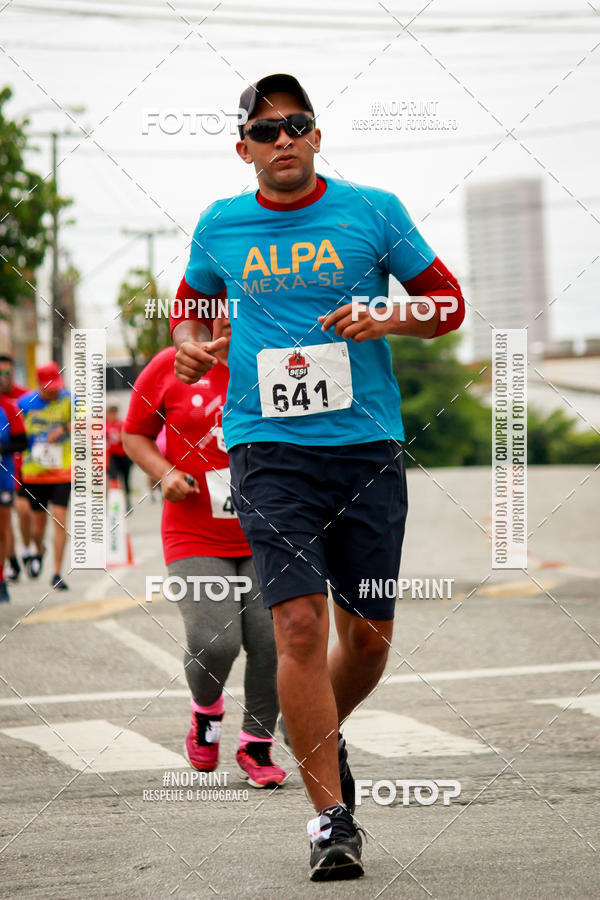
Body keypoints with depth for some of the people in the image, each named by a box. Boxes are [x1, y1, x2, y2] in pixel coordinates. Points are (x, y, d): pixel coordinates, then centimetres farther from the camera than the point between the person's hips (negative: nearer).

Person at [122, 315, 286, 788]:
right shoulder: (170, 367, 0)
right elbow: (134, 433, 10)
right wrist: (165, 473, -8)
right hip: (195, 539, -1)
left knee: (271, 640, -11)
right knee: (213, 641, -17)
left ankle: (257, 744, 14)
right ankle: (206, 709, 19)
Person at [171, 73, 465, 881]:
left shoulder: (373, 211, 3)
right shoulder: (220, 227, 7)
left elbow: (447, 301, 9)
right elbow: (192, 302, 24)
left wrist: (385, 319, -10)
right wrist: (191, 344, 2)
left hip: (368, 447, 1)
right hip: (268, 448, -1)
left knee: (369, 633, 5)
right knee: (299, 623, -14)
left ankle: (325, 737, 38)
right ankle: (331, 814, -6)